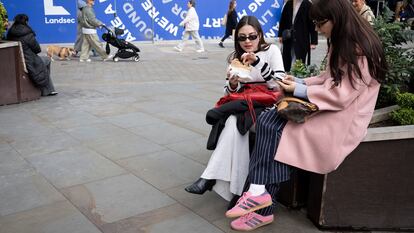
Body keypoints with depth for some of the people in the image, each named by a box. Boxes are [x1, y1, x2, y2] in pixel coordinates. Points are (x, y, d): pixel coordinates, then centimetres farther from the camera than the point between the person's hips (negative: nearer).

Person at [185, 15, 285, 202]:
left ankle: (210, 177, -27)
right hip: (243, 104, 4)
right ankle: (234, 188, -31)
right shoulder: (235, 57, 7)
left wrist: (258, 62, -25)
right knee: (234, 122, -32)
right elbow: (231, 94, 3)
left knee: (234, 122, -32)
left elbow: (279, 85, -14)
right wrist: (232, 84, -21)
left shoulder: (271, 50, -2)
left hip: (267, 103, -3)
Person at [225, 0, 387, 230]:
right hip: (330, 108, 9)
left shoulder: (361, 49, -17)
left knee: (276, 132, -20)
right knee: (267, 121, -13)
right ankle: (260, 195, -17)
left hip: (345, 116, -9)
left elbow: (341, 95, -21)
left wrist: (300, 91, -13)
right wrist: (301, 82, 3)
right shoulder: (342, 43, 14)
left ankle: (262, 200, -10)